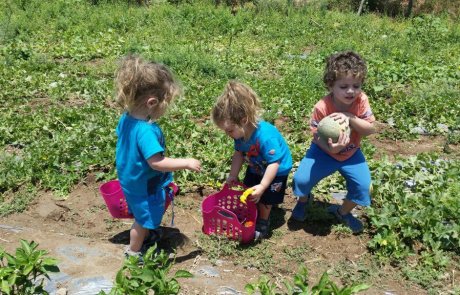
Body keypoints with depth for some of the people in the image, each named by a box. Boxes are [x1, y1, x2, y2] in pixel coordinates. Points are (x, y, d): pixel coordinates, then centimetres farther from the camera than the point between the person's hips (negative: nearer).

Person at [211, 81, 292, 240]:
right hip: (256, 168, 7)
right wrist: (233, 175, -7)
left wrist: (262, 186, -38)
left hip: (277, 170, -7)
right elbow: (239, 153, -5)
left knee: (264, 199, 1)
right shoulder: (241, 132, -20)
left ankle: (262, 224, 25)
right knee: (249, 194, 13)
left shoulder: (266, 136, -43)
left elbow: (274, 163, -38)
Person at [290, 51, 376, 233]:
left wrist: (350, 118, -37)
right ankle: (304, 199, 23)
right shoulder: (322, 108, -26)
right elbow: (317, 137, -18)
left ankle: (343, 212, 20)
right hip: (324, 150, -2)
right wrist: (330, 148, -39)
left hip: (351, 153, 2)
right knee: (301, 179, -17)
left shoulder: (361, 101, -20)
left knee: (363, 186, -12)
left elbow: (371, 129, -21)